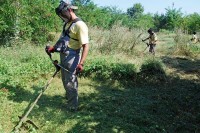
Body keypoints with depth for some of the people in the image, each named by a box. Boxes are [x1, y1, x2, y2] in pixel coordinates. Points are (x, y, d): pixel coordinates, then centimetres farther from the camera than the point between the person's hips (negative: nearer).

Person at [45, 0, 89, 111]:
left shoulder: (80, 25, -19)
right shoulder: (67, 23, 12)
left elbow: (86, 46, -24)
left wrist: (81, 63, -32)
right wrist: (53, 48, 12)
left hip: (72, 58, -9)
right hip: (63, 56, 9)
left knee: (70, 82, 0)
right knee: (65, 80, 23)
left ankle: (72, 107, 15)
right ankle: (69, 97, 46)